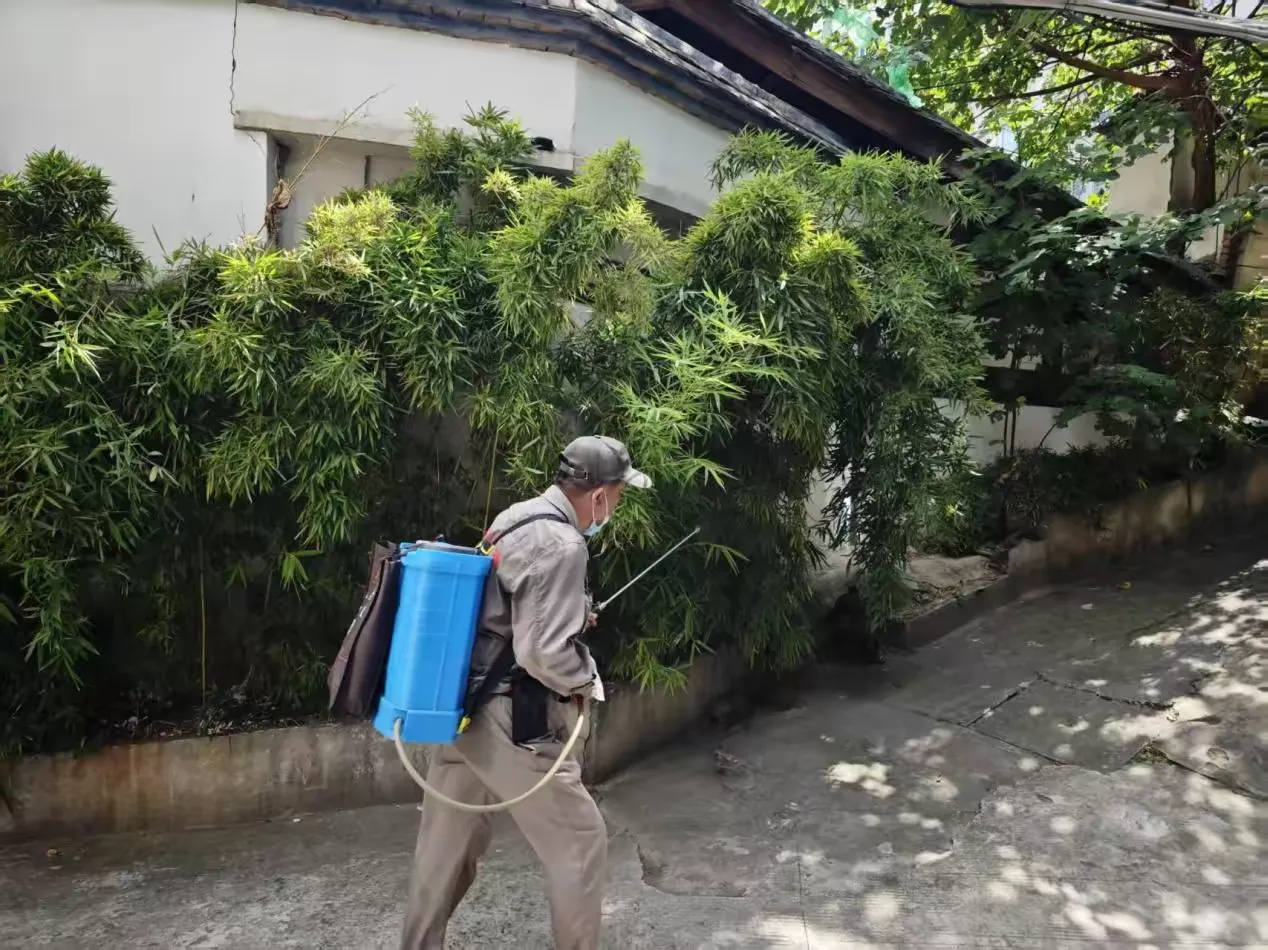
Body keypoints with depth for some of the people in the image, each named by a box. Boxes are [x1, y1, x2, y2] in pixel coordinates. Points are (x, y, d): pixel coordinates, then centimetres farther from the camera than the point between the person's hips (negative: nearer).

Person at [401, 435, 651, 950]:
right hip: (510, 722, -9)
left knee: (448, 839, 21)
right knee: (580, 841, 7)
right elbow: (543, 653, -24)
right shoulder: (561, 544, -19)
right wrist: (585, 682, -5)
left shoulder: (513, 518, 8)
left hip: (459, 706, 9)